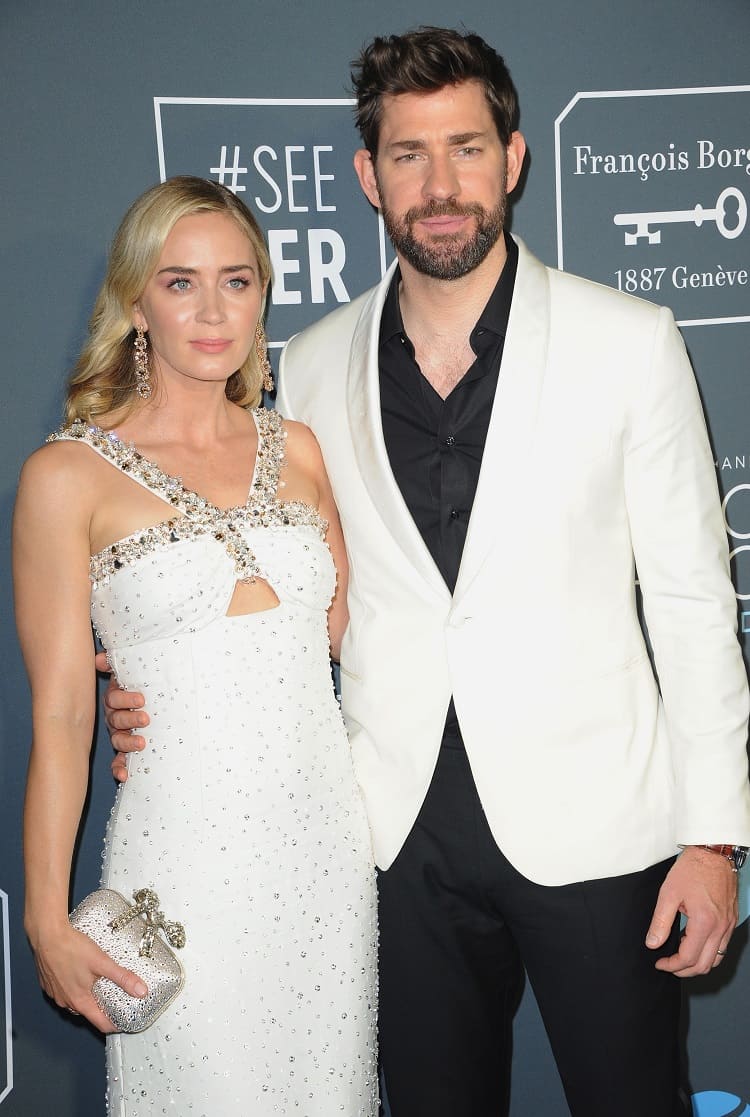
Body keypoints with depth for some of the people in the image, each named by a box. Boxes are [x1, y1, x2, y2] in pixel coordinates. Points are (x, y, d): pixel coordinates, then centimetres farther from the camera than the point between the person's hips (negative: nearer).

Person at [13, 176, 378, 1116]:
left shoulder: (297, 451, 6)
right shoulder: (68, 475, -7)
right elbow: (59, 716, -6)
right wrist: (48, 924, -6)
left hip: (328, 840, 4)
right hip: (186, 854, -4)